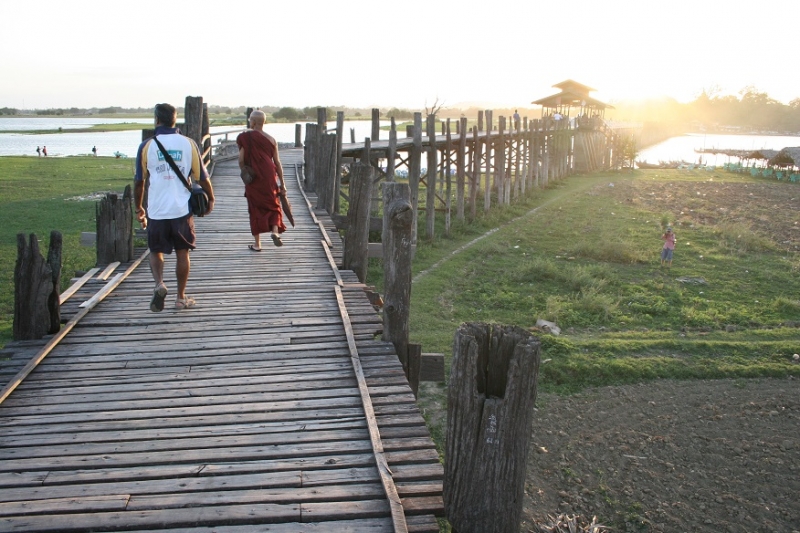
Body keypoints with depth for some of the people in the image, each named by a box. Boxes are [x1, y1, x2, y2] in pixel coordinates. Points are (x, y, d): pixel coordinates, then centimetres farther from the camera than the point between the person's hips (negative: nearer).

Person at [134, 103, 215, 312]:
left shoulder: (147, 146, -2)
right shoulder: (189, 144, 0)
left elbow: (139, 181, 5)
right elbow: (202, 178, 4)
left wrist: (139, 208, 18)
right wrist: (211, 199, 21)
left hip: (157, 211, -1)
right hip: (182, 209, 1)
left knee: (156, 251, 15)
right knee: (182, 253, 11)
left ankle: (159, 284, -10)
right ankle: (181, 298, 18)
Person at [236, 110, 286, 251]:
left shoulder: (245, 138, -5)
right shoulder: (271, 139, 2)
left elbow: (241, 161, -7)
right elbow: (277, 163, 3)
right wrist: (282, 183, 10)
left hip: (253, 180, -1)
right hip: (269, 179, 1)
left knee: (255, 209, 8)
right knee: (273, 205, 17)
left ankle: (257, 244, 13)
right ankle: (275, 230, -8)